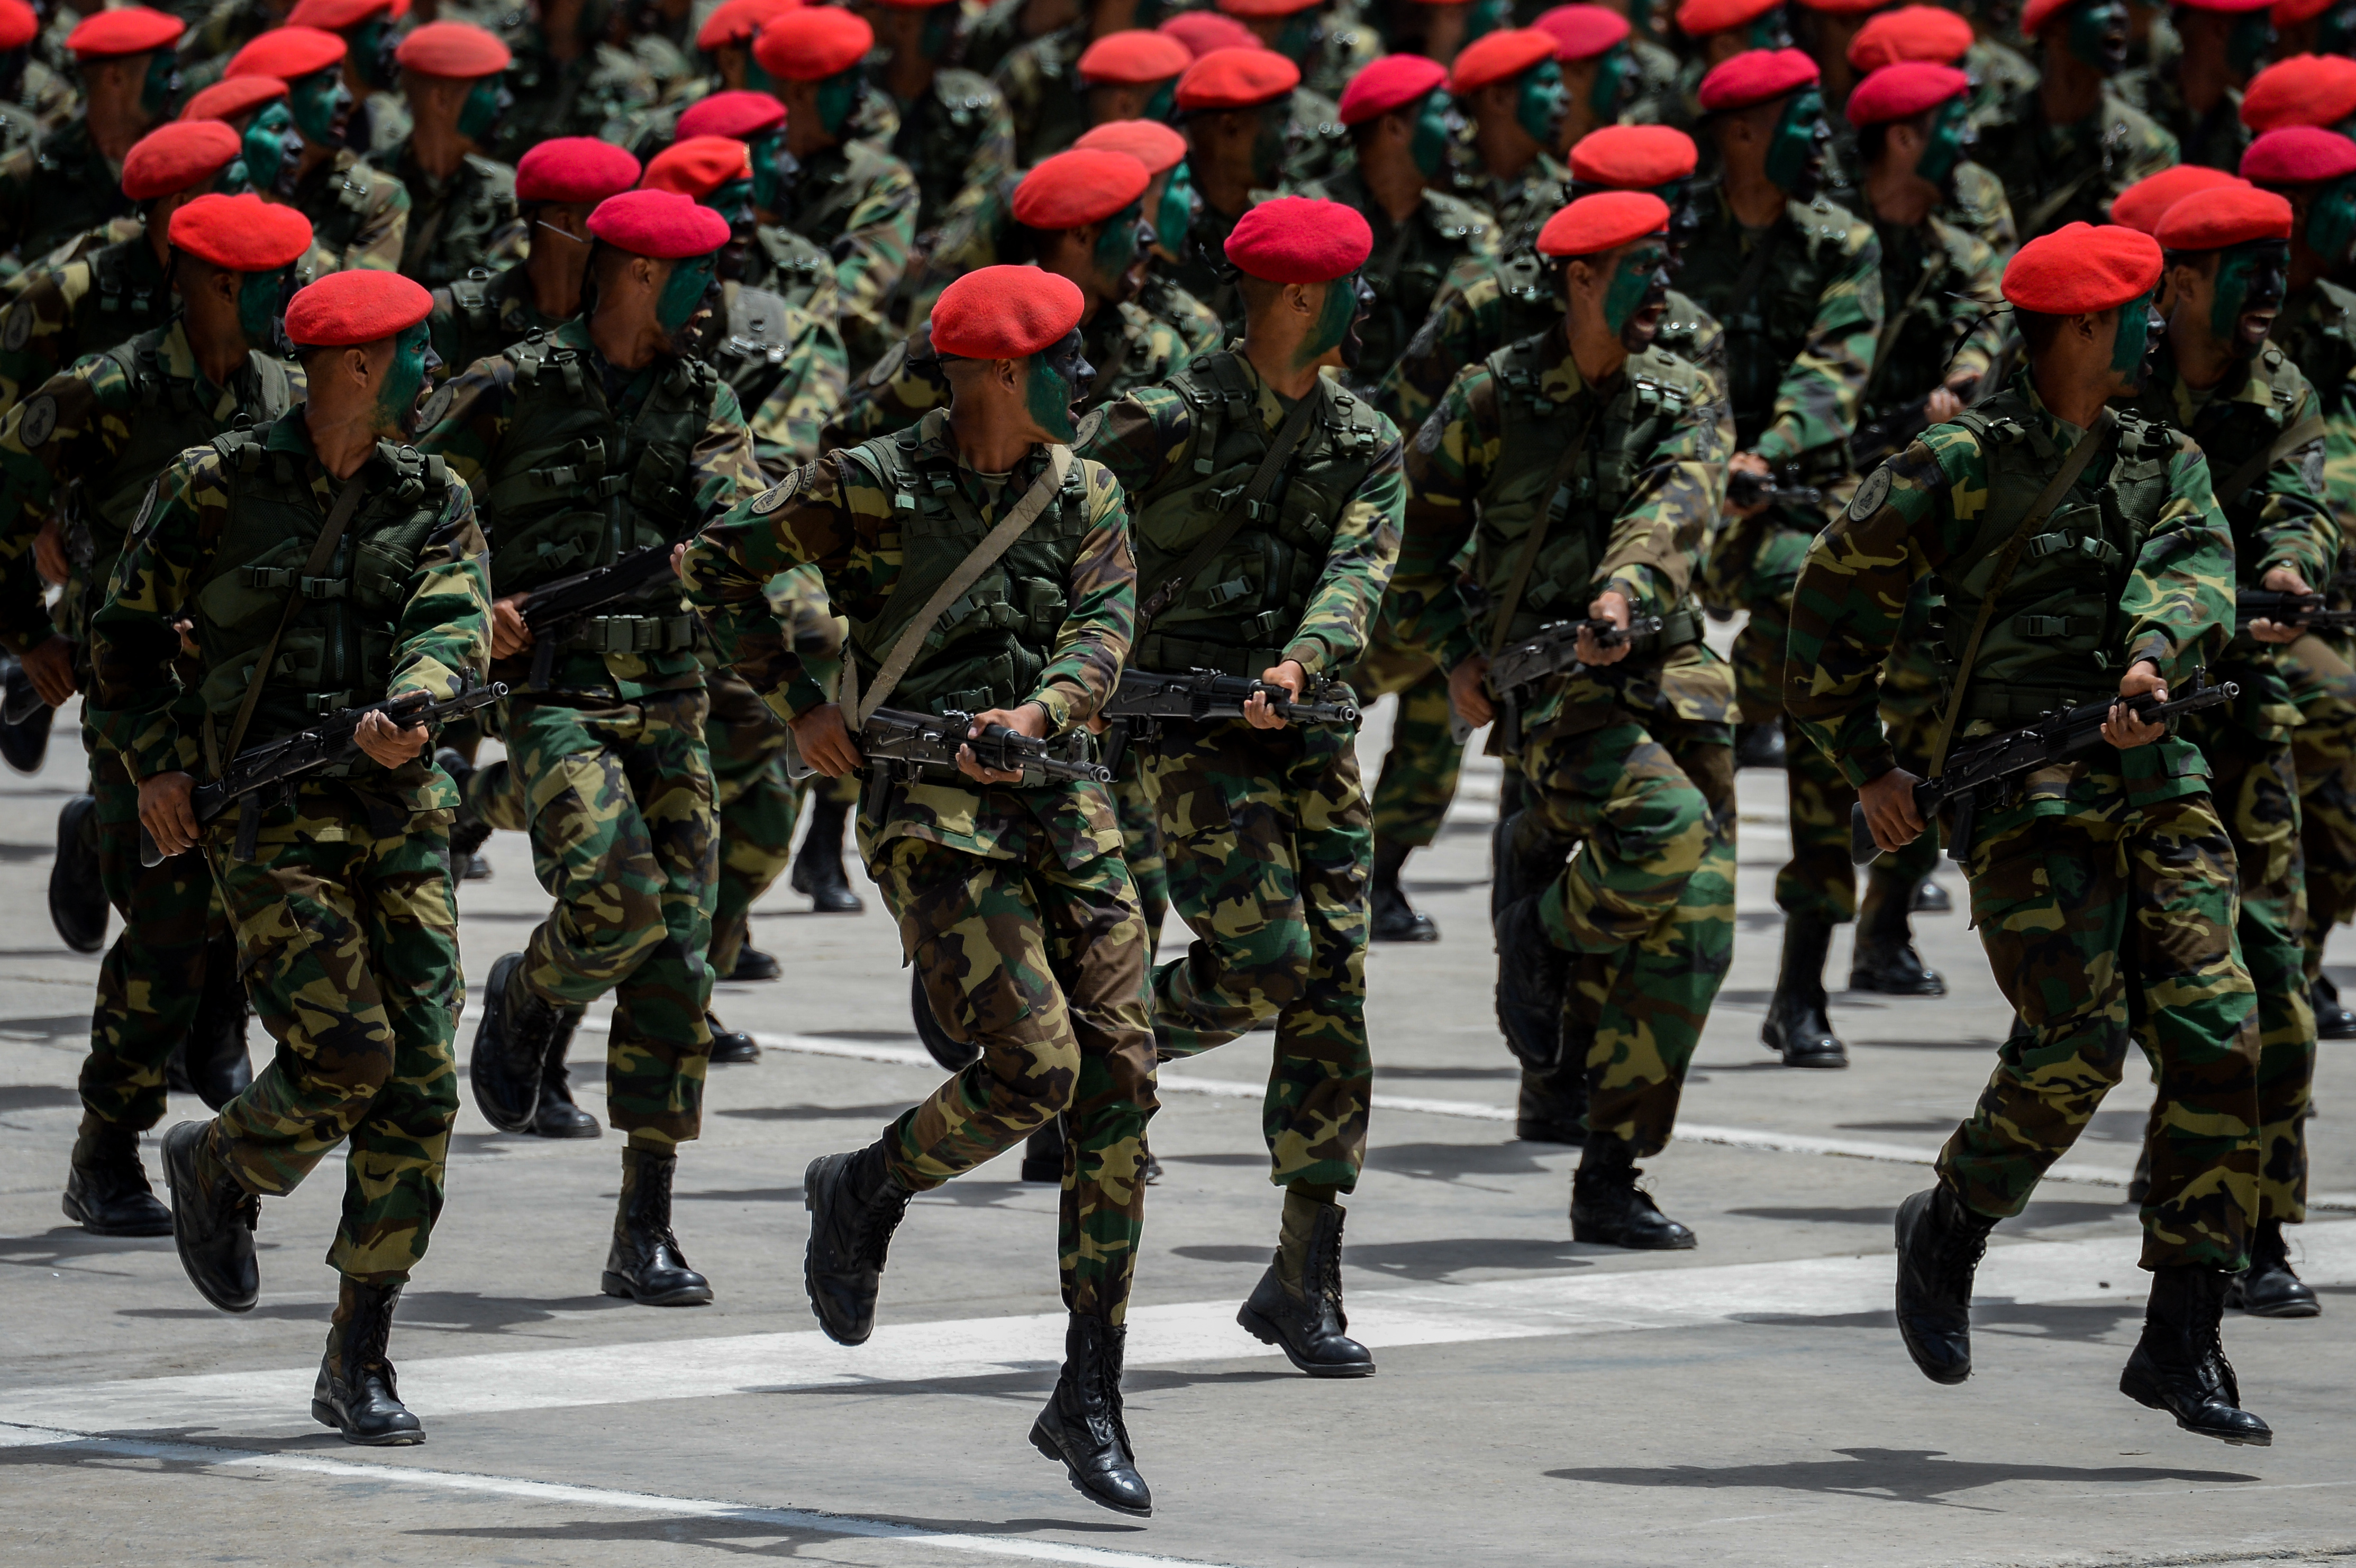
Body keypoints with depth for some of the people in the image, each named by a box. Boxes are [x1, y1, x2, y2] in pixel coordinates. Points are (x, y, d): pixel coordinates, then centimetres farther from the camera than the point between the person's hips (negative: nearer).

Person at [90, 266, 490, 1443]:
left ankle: (359, 1365, 4)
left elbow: (453, 623, -7)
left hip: (397, 812, 4)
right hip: (265, 806, -4)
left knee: (421, 1079, -4)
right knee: (346, 1050, -18)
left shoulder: (433, 501, 9)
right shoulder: (217, 485, 0)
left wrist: (410, 711, -27)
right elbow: (129, 633, 9)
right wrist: (156, 761, -3)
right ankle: (218, 1169, 16)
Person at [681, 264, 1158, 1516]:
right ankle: (864, 1192, 12)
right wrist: (798, 702, 0)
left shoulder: (1086, 496, 9)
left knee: (1117, 1089, -2)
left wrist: (1038, 710, -23)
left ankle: (1088, 1401, 5)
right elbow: (717, 569, 7)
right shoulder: (868, 488, -3)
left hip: (1065, 810, 5)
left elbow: (1103, 631, -3)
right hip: (933, 817, -5)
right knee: (1033, 1066, -19)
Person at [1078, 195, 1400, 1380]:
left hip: (1307, 733, 5)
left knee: (1333, 993, 0)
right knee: (1268, 956, -20)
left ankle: (1306, 1285, 5)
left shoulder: (1365, 445, 8)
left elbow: (1358, 572, -7)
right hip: (1186, 729, -5)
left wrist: (1300, 663, -26)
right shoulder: (1168, 423, -6)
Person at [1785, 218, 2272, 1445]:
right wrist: (1865, 766, 7)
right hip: (2023, 785, -5)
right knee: (2076, 1041, -16)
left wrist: (2156, 658, -25)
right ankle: (1949, 1229, 11)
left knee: (2214, 1043, -6)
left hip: (2158, 782, 5)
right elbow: (1835, 596, 6)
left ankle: (2182, 1343, -1)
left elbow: (2197, 572, -4)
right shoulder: (1966, 461, 0)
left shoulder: (2166, 463, 16)